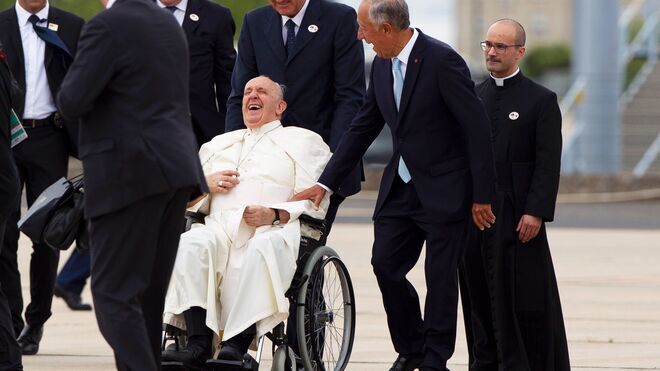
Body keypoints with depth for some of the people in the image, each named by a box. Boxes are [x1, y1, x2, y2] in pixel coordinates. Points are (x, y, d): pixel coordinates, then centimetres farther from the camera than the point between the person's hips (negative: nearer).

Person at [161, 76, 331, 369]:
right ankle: (198, 344, -43)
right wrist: (206, 183, 9)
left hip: (272, 231, -3)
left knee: (260, 251, -40)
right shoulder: (219, 144, 35)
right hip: (219, 228, 3)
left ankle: (237, 344, -49)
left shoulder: (302, 141, 20)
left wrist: (274, 214, -13)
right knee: (190, 245, -32)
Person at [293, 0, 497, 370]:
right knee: (385, 264, 3)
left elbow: (477, 127, -18)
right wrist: (326, 183, 8)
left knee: (441, 276, 0)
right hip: (401, 186, 7)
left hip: (444, 188, -7)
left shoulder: (442, 61, -19)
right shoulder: (383, 65, 4)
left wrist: (482, 196, -17)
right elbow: (363, 128, 12)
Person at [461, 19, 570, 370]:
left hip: (517, 215, -5)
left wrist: (536, 212, -15)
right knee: (481, 294, 6)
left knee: (522, 293, -5)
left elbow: (548, 164, -7)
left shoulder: (541, 101, -1)